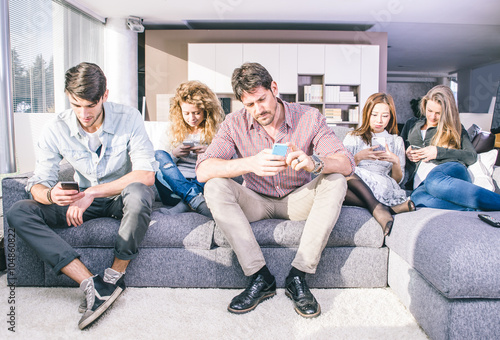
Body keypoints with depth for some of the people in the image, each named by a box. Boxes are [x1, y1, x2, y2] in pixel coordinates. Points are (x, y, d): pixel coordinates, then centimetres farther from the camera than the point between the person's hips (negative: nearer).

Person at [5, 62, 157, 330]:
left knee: (138, 193, -39)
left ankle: (114, 277, -17)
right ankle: (93, 285, -29)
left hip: (122, 198, -3)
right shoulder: (56, 130, -9)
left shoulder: (128, 119, -17)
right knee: (18, 213, -17)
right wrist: (51, 195, -34)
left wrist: (92, 192, -30)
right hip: (83, 200, 4)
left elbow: (146, 175, -25)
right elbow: (38, 184, -8)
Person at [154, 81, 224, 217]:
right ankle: (194, 198, -41)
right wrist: (174, 154, -7)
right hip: (174, 189, 2)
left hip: (203, 186, -2)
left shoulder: (216, 132, 7)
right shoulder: (172, 133, 14)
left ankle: (188, 199, -40)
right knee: (159, 155, -21)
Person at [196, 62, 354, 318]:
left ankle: (298, 276, -23)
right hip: (257, 201, 1)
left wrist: (313, 162, -43)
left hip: (297, 200, 0)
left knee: (335, 181, -26)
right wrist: (250, 163, -40)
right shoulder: (235, 124, -11)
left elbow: (347, 164, -20)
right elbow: (202, 171, -23)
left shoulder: (309, 118, -11)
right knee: (215, 187, -25)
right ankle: (260, 277, -22)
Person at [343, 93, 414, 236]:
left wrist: (396, 161, -4)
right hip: (354, 185, 2)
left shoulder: (396, 141, 22)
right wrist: (358, 157, -10)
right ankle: (390, 208, -35)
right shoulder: (352, 138, 21)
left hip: (384, 187, -1)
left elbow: (397, 180, 15)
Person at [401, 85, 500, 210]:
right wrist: (406, 153, 5)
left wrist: (439, 152, -4)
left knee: (434, 181, -43)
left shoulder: (455, 129, 22)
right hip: (421, 182, 1)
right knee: (418, 197, -42)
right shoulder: (411, 125, 28)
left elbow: (472, 156, 9)